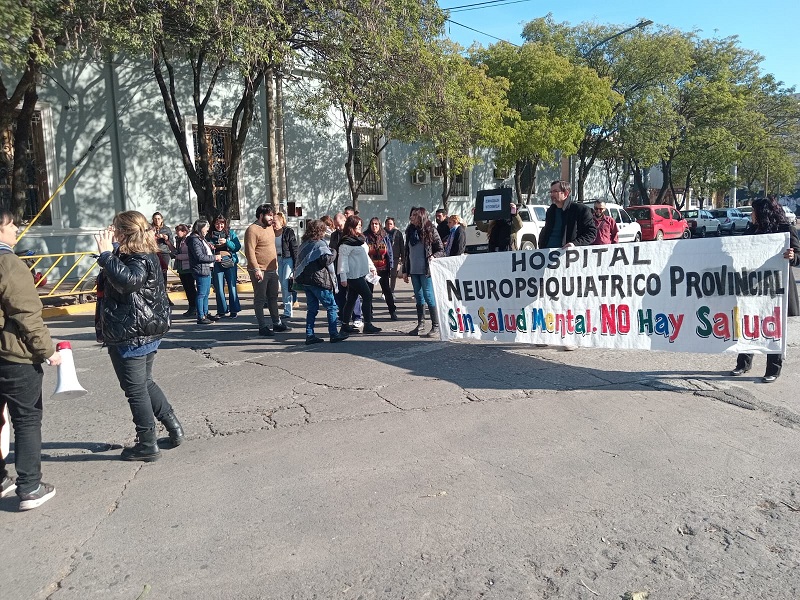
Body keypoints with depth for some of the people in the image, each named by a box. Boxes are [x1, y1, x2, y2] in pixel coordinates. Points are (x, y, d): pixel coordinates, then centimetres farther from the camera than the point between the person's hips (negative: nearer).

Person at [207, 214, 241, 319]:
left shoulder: (231, 233, 6)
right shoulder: (210, 235, 8)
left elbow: (238, 247, -2)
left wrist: (226, 242, -14)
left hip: (230, 263, -1)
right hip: (216, 264, 1)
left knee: (232, 287, -1)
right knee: (219, 288, 3)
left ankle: (234, 310, 7)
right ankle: (222, 311, 13)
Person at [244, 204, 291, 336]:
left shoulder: (269, 227, 14)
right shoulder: (252, 230, -13)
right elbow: (250, 251, -19)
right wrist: (256, 269, -23)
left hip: (272, 270, 9)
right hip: (260, 271, -9)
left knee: (273, 297, 16)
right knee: (260, 299, 1)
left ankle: (277, 323, 27)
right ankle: (262, 327, 7)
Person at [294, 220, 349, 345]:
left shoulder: (304, 244, 13)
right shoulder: (320, 244, -11)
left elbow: (300, 261, 14)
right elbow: (327, 259, -20)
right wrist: (334, 252, -3)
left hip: (305, 281, 8)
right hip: (318, 281, -8)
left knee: (312, 308, 12)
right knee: (331, 307, 2)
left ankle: (309, 335, 9)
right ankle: (333, 334, 2)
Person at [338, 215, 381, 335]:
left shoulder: (360, 239, 16)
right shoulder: (346, 242, -13)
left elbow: (365, 255, 26)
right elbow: (342, 259, -16)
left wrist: (372, 267, 22)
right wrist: (343, 277, -20)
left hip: (361, 274, 9)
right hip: (353, 275, -9)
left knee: (352, 299, 11)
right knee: (367, 296, -9)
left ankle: (345, 325, 18)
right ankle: (367, 325, -4)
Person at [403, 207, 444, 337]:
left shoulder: (430, 230, -3)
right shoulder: (410, 231, 13)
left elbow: (441, 250, -1)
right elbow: (406, 252, 16)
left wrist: (433, 257, -21)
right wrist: (405, 271, 13)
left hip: (426, 270, -6)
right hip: (414, 271, 6)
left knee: (429, 297, -5)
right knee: (419, 298, 11)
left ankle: (436, 326, 1)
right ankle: (420, 325, 20)